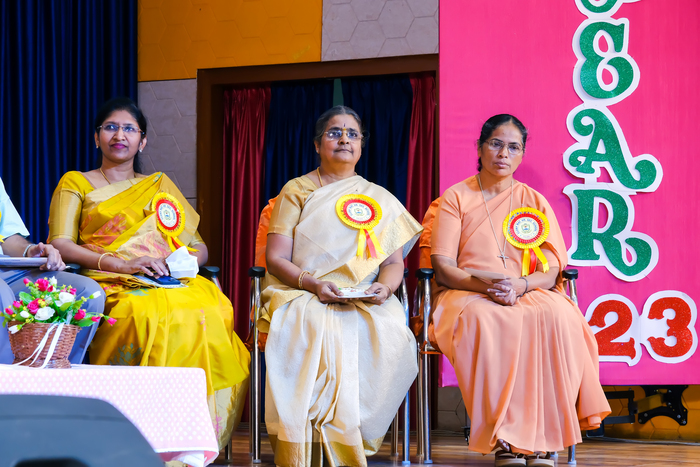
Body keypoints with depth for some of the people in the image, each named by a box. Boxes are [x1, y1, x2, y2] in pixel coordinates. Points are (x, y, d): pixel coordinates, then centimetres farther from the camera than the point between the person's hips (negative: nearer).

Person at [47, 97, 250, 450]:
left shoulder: (159, 185, 28)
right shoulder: (76, 184, 17)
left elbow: (199, 247, 23)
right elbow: (60, 245, 1)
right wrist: (122, 264, -12)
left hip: (170, 282, 3)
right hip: (111, 287, -3)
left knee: (213, 311, -33)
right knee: (152, 316, -40)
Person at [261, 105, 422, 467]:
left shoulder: (381, 200, 21)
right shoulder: (296, 191, 13)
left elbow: (394, 262, 15)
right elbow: (276, 259, 4)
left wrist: (385, 287, -9)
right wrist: (314, 284, -15)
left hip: (366, 302, 2)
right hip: (301, 296, -2)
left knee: (390, 336, -32)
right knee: (323, 332, -37)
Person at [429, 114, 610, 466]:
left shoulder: (535, 202, 16)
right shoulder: (456, 197, 11)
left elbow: (551, 272, 5)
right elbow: (443, 267, 1)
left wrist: (519, 285, -18)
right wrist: (483, 283, -19)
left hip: (529, 294, 2)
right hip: (466, 294, -1)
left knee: (557, 315, -35)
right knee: (483, 319, -40)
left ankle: (543, 437, -33)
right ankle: (504, 438, -39)